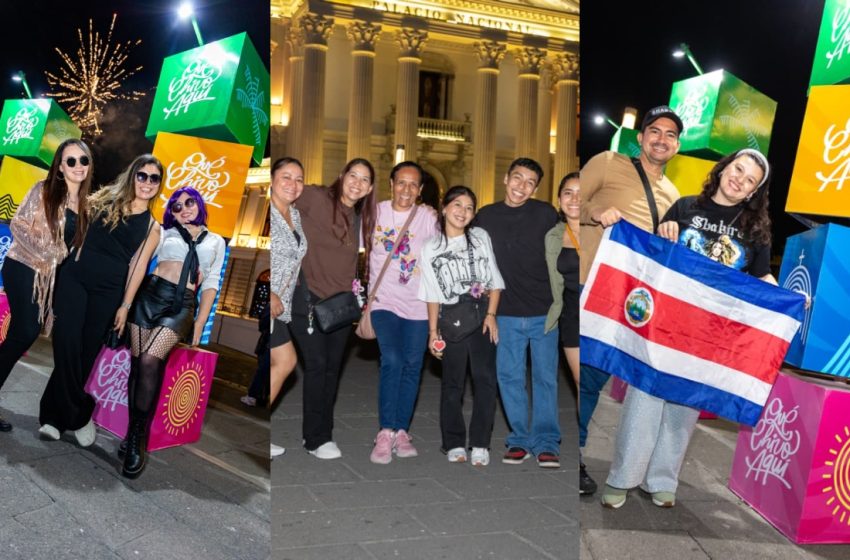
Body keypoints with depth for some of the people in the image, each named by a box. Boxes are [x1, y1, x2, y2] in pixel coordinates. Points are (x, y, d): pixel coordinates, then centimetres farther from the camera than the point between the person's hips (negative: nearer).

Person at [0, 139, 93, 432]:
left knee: (25, 334, 6)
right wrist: (46, 254, -16)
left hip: (50, 276, 6)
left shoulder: (85, 203, 9)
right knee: (25, 333, -12)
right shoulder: (44, 190, -7)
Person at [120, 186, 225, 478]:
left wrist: (199, 327, 4)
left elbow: (211, 286, 12)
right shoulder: (165, 233, 18)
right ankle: (133, 433, 1)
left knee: (150, 360, -21)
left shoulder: (216, 242, 17)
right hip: (151, 296, 2)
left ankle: (138, 438, -14)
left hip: (182, 306, -2)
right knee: (137, 363, -9)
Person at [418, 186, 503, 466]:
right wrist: (433, 331, -1)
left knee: (485, 379, -2)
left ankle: (480, 444, 5)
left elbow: (494, 280, 4)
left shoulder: (481, 237, 5)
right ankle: (454, 444, 13)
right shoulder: (430, 248, 2)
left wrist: (491, 314, -7)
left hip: (482, 318, 1)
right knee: (452, 383, 5)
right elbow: (433, 295, 3)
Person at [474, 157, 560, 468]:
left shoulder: (545, 214, -1)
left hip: (544, 311, -2)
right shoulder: (486, 217, 4)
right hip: (507, 314, 2)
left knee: (545, 378, 3)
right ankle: (520, 440, 17)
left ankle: (546, 443, 12)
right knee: (509, 377, 6)